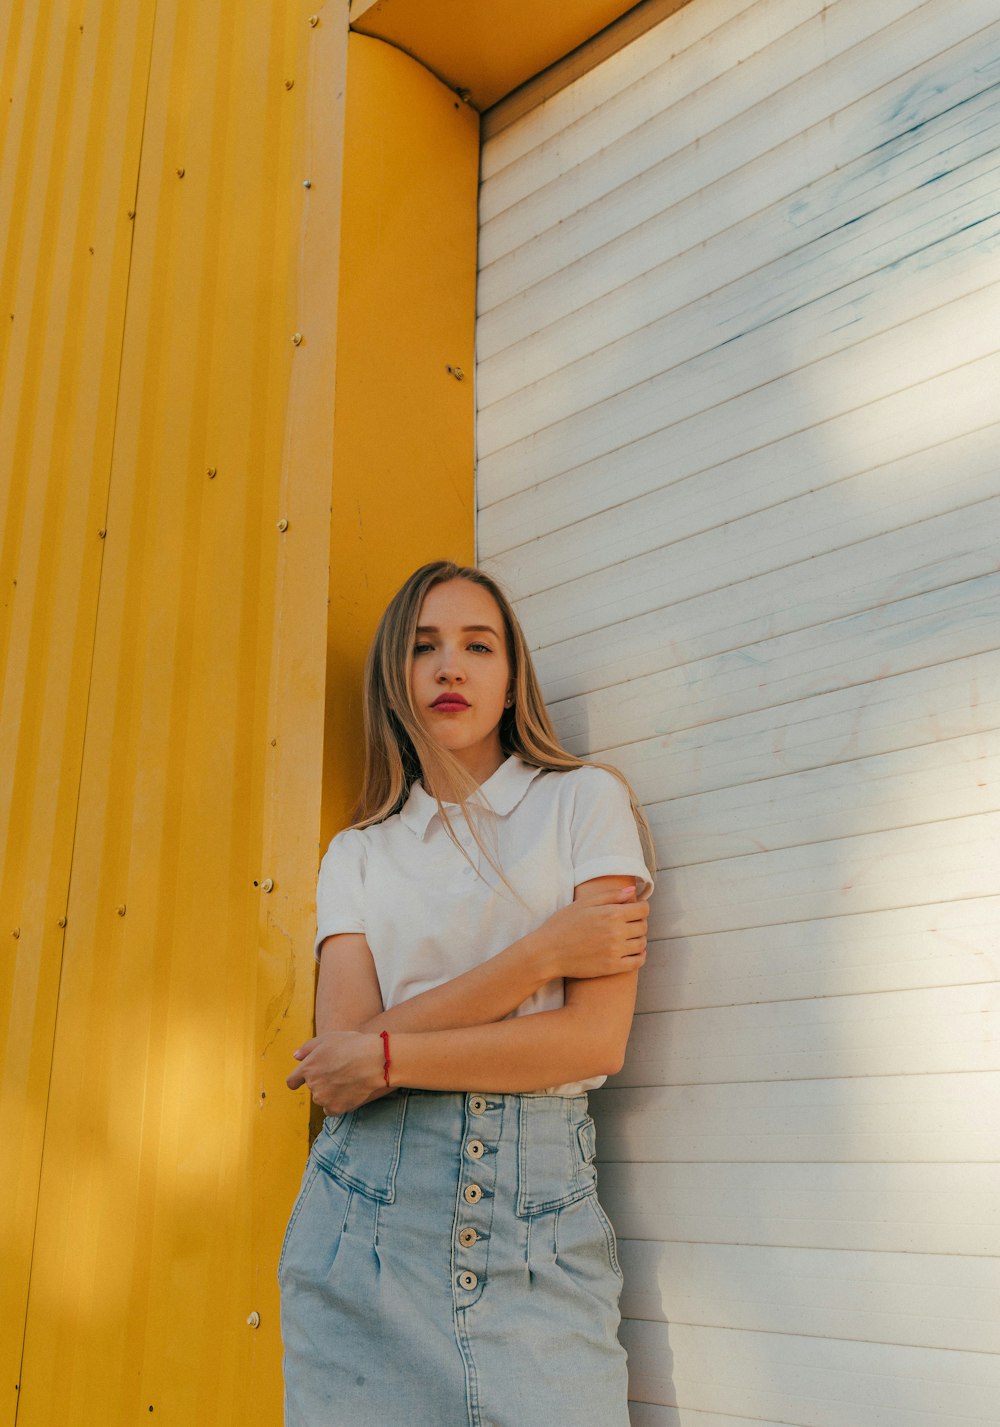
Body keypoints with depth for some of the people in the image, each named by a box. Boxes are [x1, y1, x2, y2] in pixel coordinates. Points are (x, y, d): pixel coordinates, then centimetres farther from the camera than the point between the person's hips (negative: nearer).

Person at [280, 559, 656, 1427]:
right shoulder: (359, 853, 8)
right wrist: (541, 951, -12)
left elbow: (595, 1039, -8)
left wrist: (390, 1056, -10)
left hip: (538, 1220, -1)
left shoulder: (586, 800, 1)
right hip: (367, 1215, 2)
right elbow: (335, 1075, -5)